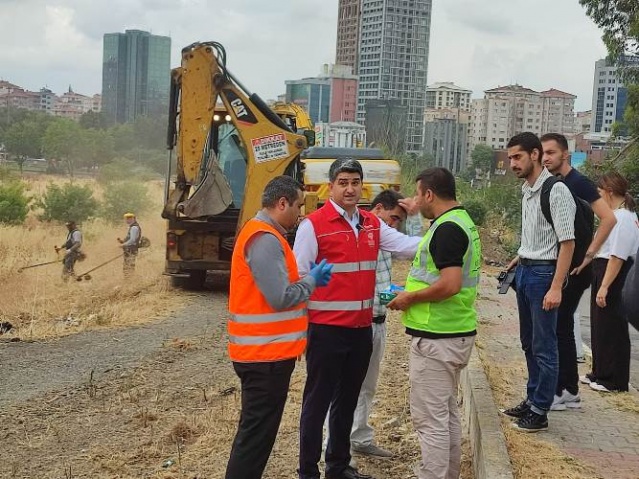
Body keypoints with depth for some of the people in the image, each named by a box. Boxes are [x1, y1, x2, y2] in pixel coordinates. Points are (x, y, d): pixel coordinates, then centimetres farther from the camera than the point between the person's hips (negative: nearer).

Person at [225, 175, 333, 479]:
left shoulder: (262, 233, 14)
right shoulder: (265, 239, -19)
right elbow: (280, 298, -24)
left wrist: (308, 278, 6)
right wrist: (311, 280, -8)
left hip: (263, 349, 10)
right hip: (266, 352, -10)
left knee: (257, 429, 18)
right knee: (257, 432, -3)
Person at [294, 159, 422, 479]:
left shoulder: (373, 225, 9)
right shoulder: (313, 225, -10)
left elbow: (405, 245, 2)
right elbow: (297, 276, -10)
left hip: (361, 328, 7)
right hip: (326, 328, -6)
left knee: (348, 399, 18)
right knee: (318, 401, 3)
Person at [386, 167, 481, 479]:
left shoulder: (446, 228, -18)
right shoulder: (462, 221, 13)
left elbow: (450, 284, -27)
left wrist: (410, 297, -14)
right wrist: (415, 288, 16)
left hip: (436, 337, -10)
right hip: (456, 333, 10)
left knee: (430, 417, -3)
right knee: (447, 413, 18)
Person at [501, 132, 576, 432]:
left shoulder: (556, 191, -17)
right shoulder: (526, 190, 9)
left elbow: (567, 243, -19)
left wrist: (556, 287, -22)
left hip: (544, 273, -9)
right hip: (525, 271, 9)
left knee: (543, 347, 0)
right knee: (528, 343, 18)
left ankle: (539, 412, 9)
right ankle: (532, 399, 31)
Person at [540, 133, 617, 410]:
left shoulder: (578, 183, -13)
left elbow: (608, 219, -21)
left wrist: (588, 255, -20)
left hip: (573, 269, -9)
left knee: (558, 327, -5)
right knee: (562, 327, 12)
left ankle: (559, 392, 3)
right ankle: (570, 391, 20)